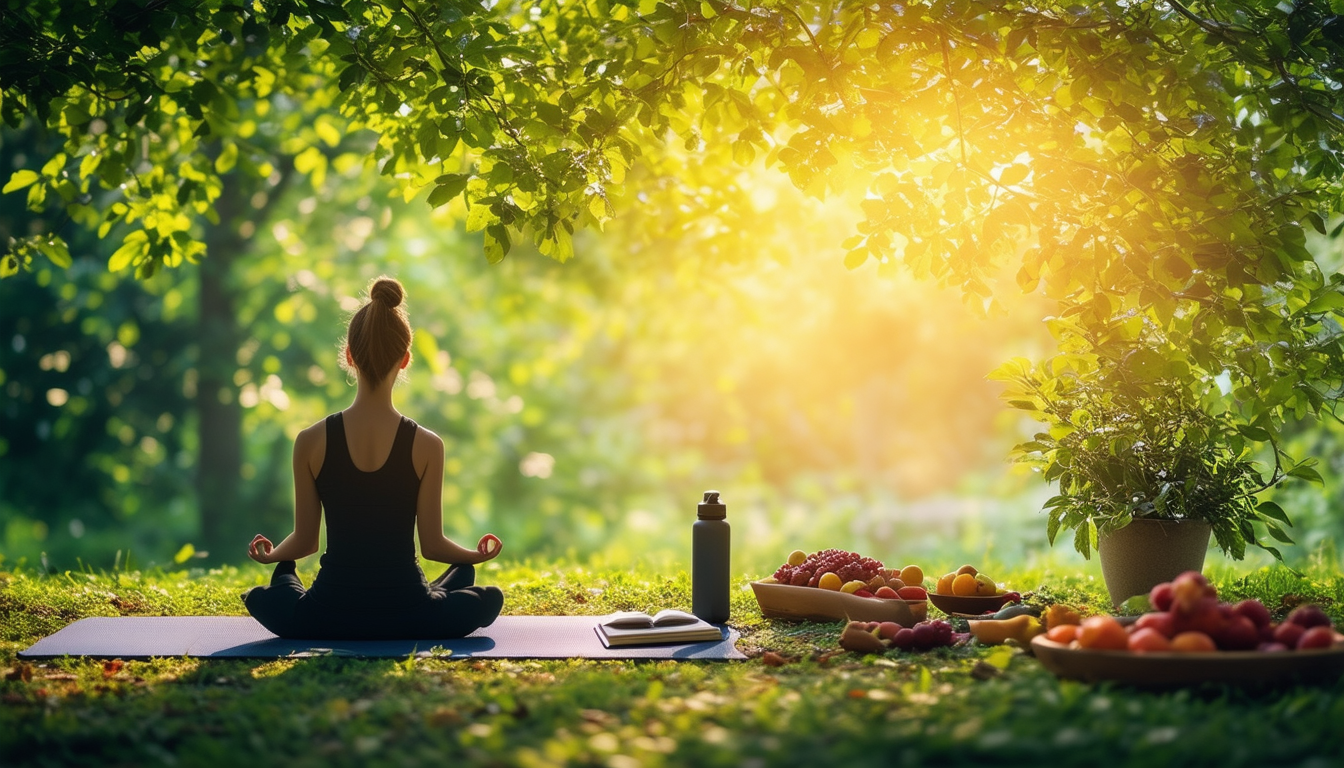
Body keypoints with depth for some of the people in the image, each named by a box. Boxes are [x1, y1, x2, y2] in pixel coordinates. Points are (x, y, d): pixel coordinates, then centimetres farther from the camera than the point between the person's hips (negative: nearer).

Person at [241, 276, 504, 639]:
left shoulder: (311, 442, -9)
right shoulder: (426, 446, -11)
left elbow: (304, 541, 0)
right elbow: (432, 544, -4)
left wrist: (271, 554, 23)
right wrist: (477, 554, 18)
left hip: (329, 619, 1)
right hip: (407, 619, -1)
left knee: (261, 599, 32)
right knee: (488, 598, 29)